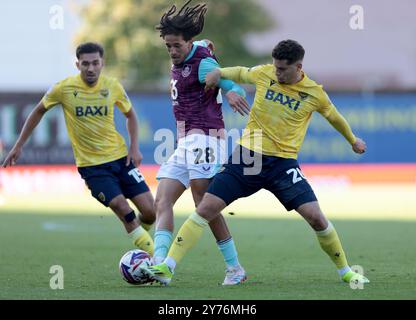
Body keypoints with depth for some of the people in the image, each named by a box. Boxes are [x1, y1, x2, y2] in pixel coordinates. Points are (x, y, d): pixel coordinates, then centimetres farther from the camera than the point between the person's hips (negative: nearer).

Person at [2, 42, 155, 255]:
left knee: (150, 213, -4)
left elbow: (130, 115, 14)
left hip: (120, 157, 3)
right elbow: (39, 112, 7)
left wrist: (134, 148, 1)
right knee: (122, 209, -21)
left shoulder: (112, 86, -4)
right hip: (90, 164, -3)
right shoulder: (64, 88, -10)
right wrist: (18, 146, 9)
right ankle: (150, 255, -4)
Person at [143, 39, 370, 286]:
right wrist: (219, 73, 4)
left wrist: (353, 140, 33)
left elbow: (334, 116, 19)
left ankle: (346, 272, 9)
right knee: (206, 208, -9)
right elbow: (241, 73, 24)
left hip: (283, 163, -1)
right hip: (248, 155, 1)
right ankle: (167, 268, -8)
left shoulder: (314, 94, -2)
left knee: (315, 217, -12)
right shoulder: (264, 74, 1)